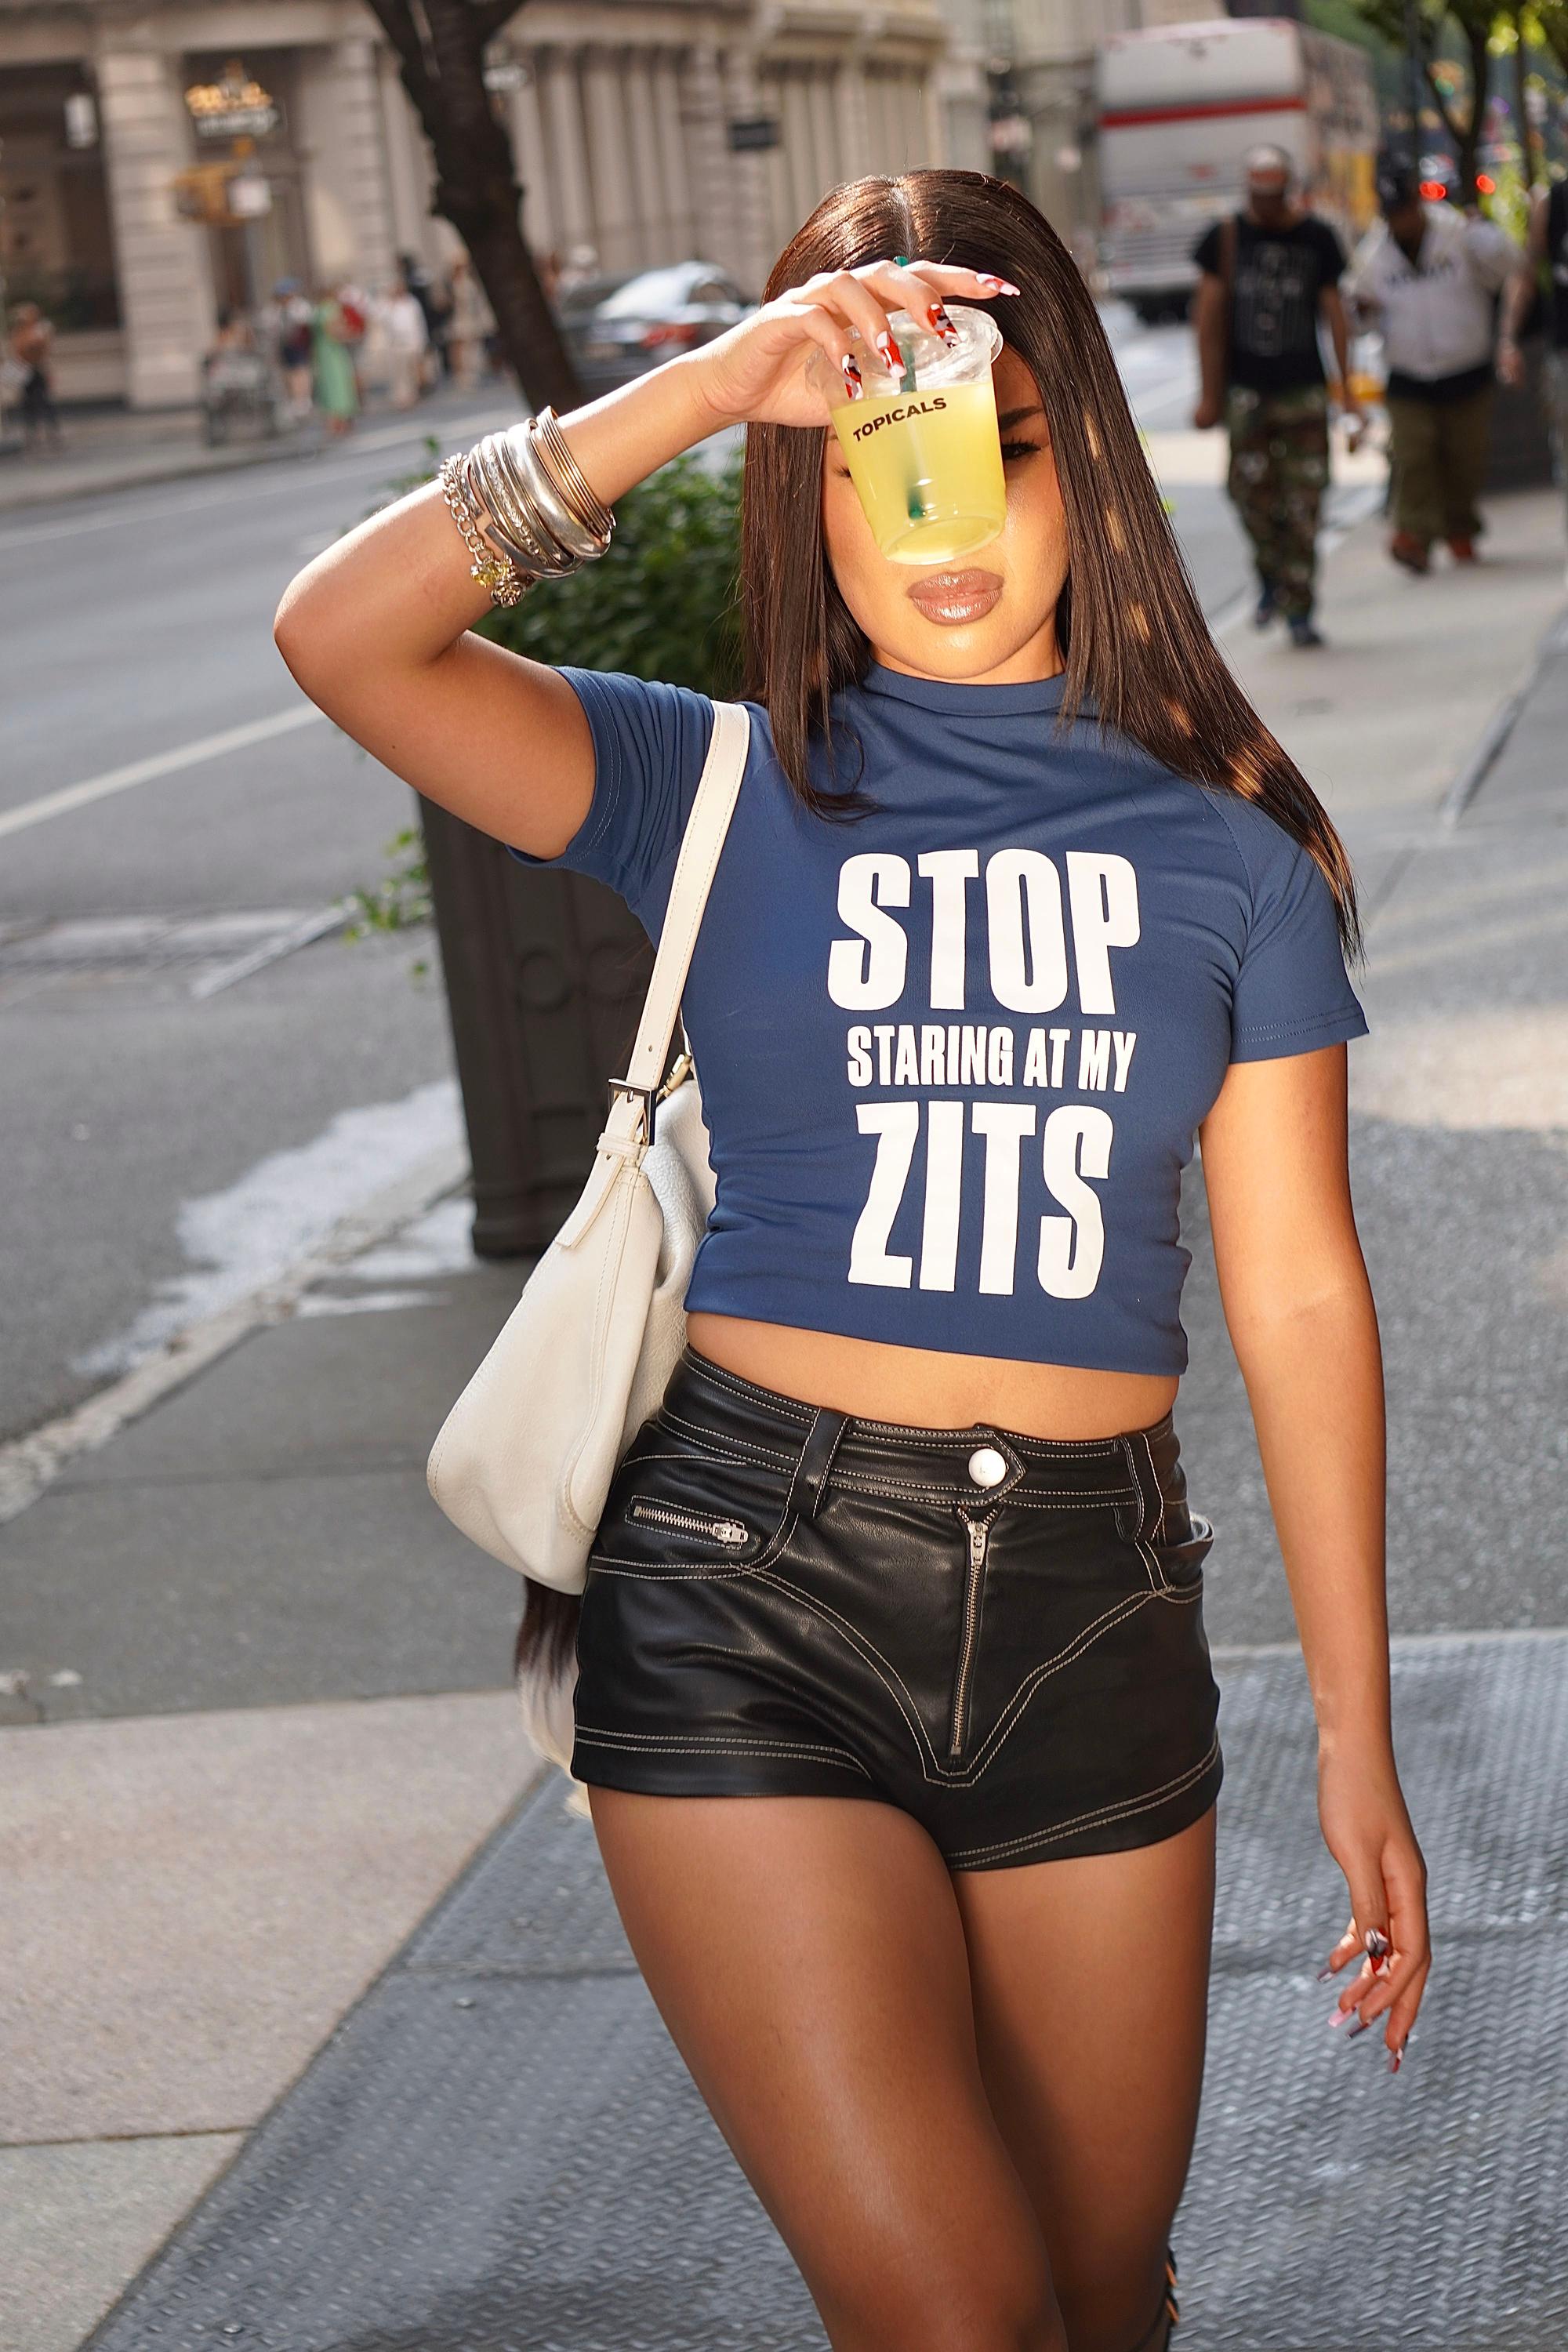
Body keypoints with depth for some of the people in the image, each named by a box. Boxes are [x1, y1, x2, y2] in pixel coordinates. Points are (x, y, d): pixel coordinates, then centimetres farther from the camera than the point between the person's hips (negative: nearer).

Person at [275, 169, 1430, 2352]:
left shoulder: (1223, 845, 6)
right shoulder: (726, 797, 2)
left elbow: (1299, 1298, 6)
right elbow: (342, 634, -14)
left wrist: (1357, 1742, 6)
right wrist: (705, 384, -19)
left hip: (1091, 1602, 3)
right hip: (748, 1596, -2)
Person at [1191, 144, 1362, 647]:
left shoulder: (1316, 238, 3)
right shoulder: (1225, 238, 3)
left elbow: (1335, 315, 6)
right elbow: (1209, 318, 4)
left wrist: (1347, 390, 3)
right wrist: (1210, 394, 0)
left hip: (1303, 389, 0)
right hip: (1246, 390, 0)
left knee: (1303, 502, -4)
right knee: (1253, 493, -8)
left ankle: (1299, 608, 3)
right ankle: (1271, 580, 18)